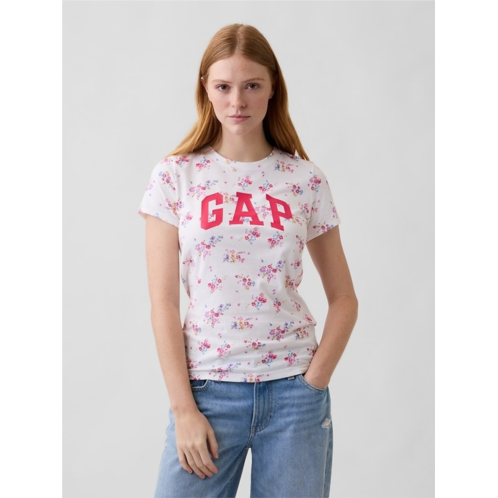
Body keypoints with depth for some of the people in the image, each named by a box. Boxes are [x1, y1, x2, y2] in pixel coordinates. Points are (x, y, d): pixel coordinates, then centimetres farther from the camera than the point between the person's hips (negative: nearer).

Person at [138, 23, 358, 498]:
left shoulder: (305, 180, 2)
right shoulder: (176, 176, 0)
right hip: (207, 388, -1)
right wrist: (183, 409, -9)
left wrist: (313, 383, -3)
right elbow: (163, 302, -4)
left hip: (293, 391, 1)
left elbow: (344, 298, 8)